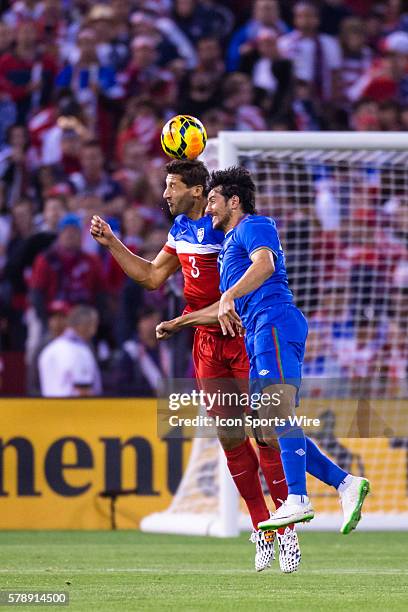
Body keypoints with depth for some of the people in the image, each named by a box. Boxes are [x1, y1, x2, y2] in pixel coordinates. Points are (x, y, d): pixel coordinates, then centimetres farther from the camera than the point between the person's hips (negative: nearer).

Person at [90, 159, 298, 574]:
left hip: (243, 338, -8)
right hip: (207, 342, 8)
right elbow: (152, 276, 22)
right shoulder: (180, 228, 11)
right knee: (229, 437, 6)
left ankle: (287, 530, -2)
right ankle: (261, 526, 14)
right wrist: (112, 243, 12)